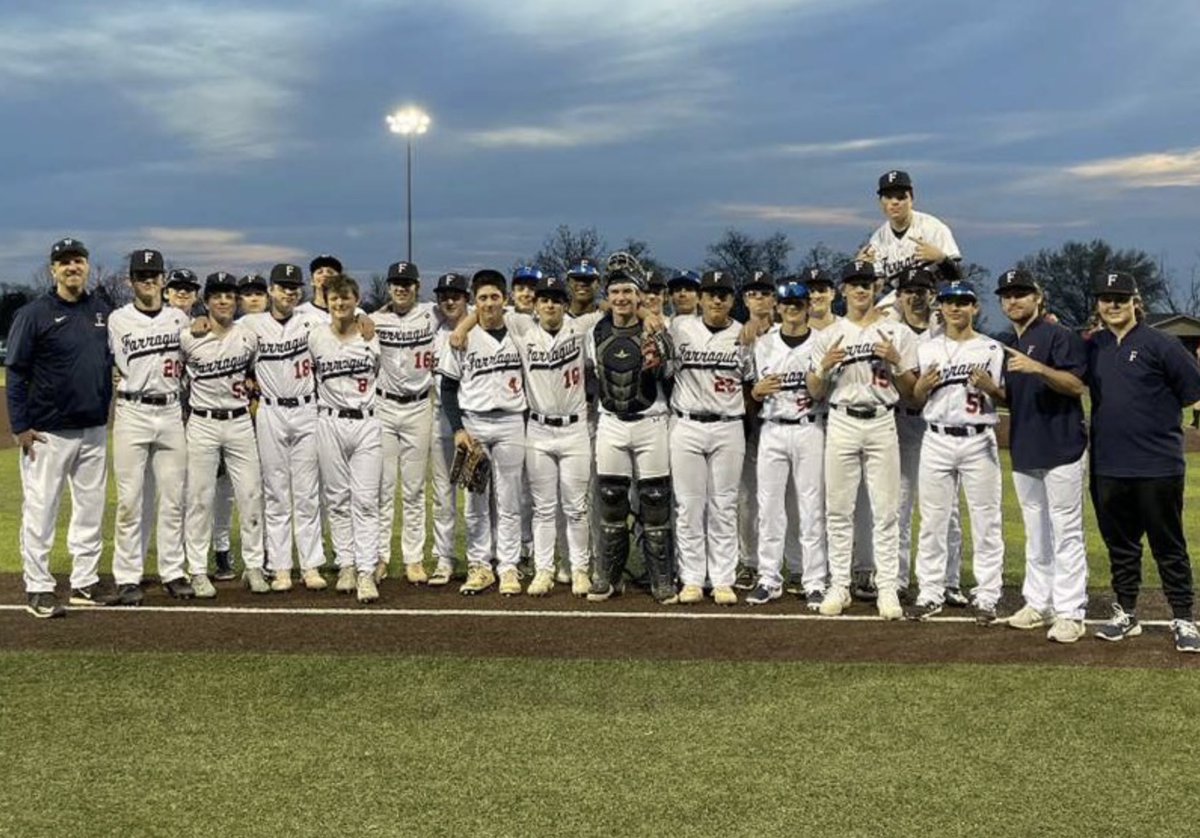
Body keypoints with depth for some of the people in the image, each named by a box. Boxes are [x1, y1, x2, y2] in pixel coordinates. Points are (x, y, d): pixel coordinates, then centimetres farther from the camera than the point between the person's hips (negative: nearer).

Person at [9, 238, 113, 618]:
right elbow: (16, 372, -7)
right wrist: (21, 426, -12)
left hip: (94, 429, 6)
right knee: (40, 510, -1)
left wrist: (108, 410, 11)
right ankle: (38, 590, 7)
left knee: (91, 508, 11)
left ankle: (85, 583, 22)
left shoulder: (103, 310, 9)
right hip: (48, 430, -6)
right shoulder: (34, 313, -7)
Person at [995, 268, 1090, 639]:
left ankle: (1069, 612, -2)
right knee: (1035, 534, 14)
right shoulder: (1002, 344, 14)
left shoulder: (1059, 335, -7)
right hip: (1024, 450, 7)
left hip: (1061, 447, -7)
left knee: (1065, 532, -5)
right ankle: (1038, 603, 23)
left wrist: (1038, 368, -31)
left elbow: (1076, 384, -18)